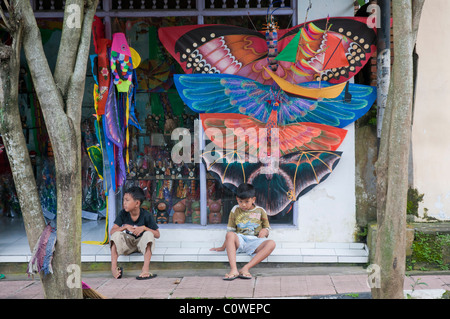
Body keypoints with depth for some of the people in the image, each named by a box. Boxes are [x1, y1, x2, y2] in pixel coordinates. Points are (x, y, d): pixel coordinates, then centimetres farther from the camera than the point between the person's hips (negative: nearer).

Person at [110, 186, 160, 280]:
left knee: (149, 234, -32)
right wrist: (125, 227, -26)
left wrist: (144, 228, -27)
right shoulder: (123, 214, -6)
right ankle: (113, 267, -33)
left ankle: (146, 268, -41)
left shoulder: (146, 215, -12)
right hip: (127, 244, 2)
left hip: (141, 243, -2)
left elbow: (157, 234, -12)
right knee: (116, 234, -25)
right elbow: (112, 231, -11)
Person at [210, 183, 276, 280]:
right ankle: (233, 269, -45)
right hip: (240, 240, 0)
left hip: (255, 241, 0)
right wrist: (223, 247, 14)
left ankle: (246, 268, -38)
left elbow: (267, 228, 15)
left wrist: (264, 231, -10)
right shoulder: (235, 210, 13)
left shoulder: (260, 211, 12)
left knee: (271, 244, -32)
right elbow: (230, 230, 16)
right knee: (230, 235, -35)